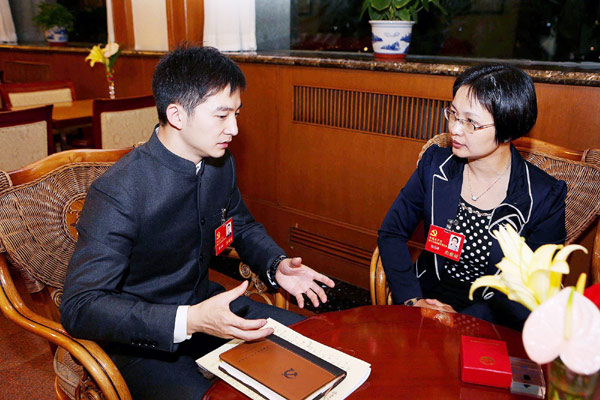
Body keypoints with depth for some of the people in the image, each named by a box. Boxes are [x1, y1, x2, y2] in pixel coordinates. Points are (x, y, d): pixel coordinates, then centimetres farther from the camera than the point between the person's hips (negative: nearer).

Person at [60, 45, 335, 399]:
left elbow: (243, 226, 14)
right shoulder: (118, 193, -26)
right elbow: (80, 307, -26)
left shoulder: (219, 163, -5)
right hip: (140, 340, -6)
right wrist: (189, 321, -37)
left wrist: (276, 264, -6)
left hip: (203, 302, 7)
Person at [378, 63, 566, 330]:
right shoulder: (435, 164, -1)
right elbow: (392, 232, 1)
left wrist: (462, 318, -16)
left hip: (492, 326, -1)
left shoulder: (545, 197, -8)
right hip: (428, 299, 2)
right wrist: (411, 299, -10)